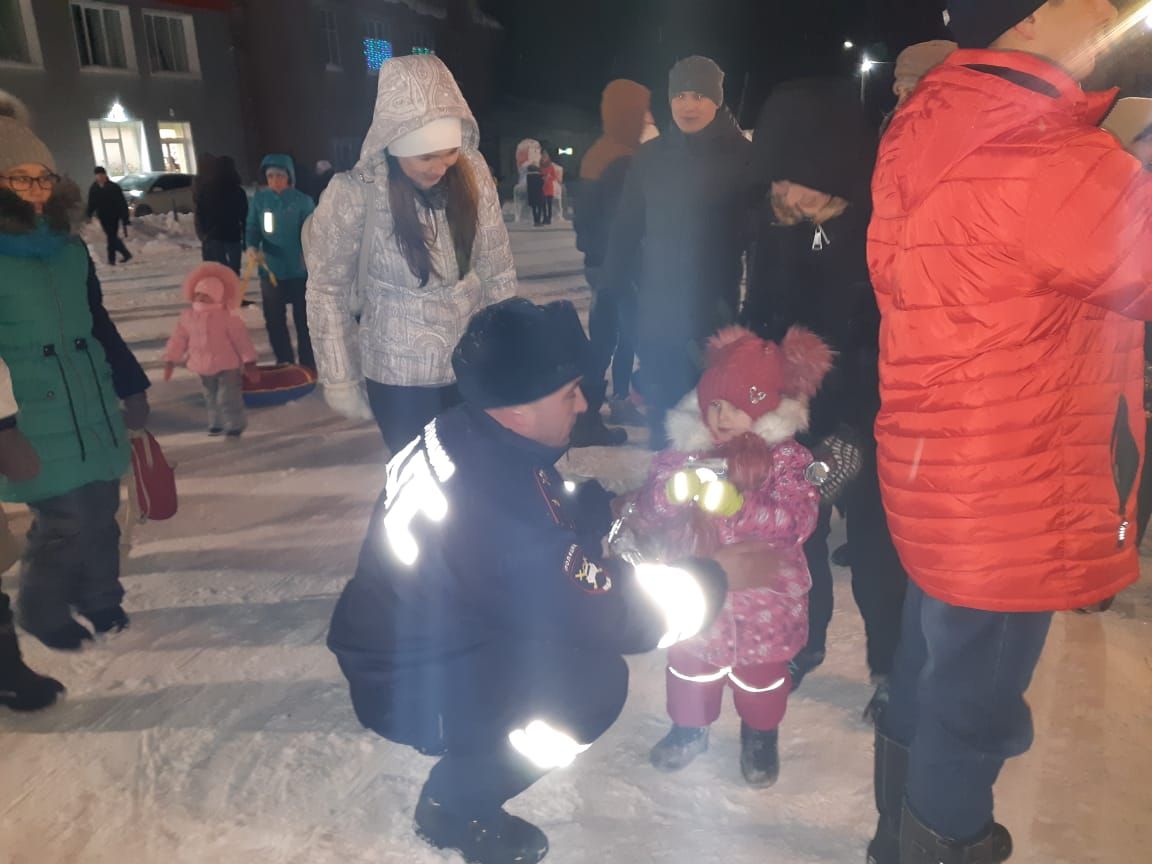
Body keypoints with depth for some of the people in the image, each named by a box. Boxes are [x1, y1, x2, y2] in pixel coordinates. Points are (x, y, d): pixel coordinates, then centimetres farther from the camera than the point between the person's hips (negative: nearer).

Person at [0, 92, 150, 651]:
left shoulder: (68, 247, 10)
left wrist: (132, 388, 20)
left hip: (93, 409, 6)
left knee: (101, 512, 12)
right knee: (65, 522, -4)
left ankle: (99, 596, 34)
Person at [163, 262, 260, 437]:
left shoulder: (228, 317, -16)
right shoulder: (187, 317, -2)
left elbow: (242, 339, -14)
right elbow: (178, 339, 7)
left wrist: (249, 363, -15)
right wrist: (170, 361, 7)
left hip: (227, 366, -6)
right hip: (204, 368, 6)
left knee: (228, 397, -5)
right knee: (211, 398, 18)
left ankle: (235, 425, 11)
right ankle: (216, 423, 34)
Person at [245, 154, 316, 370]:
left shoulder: (303, 201, -11)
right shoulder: (259, 199, -2)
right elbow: (252, 228, 3)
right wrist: (252, 246, -18)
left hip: (299, 273, -3)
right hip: (270, 271, 3)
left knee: (303, 321, 10)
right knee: (274, 321, 14)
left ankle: (308, 366, 23)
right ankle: (284, 364, 31)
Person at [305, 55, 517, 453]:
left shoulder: (472, 171, -7)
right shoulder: (354, 194, -17)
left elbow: (497, 265, 2)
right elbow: (328, 291, -7)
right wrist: (340, 380, -4)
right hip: (400, 375, -3)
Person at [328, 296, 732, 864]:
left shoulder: (463, 433, -10)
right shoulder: (502, 515, -37)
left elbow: (553, 512, 9)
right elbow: (606, 618, -26)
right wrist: (705, 585, -11)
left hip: (396, 636, 9)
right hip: (406, 687, -8)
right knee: (595, 681, -18)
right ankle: (454, 807, 6)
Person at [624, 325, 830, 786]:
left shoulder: (788, 458, -14)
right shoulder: (686, 448, -8)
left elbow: (797, 521, -26)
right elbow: (645, 511, -9)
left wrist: (740, 507, -39)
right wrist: (670, 494, -31)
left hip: (761, 598, -2)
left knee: (760, 674, 19)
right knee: (690, 665, 21)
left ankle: (760, 736, 46)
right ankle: (689, 728, 46)